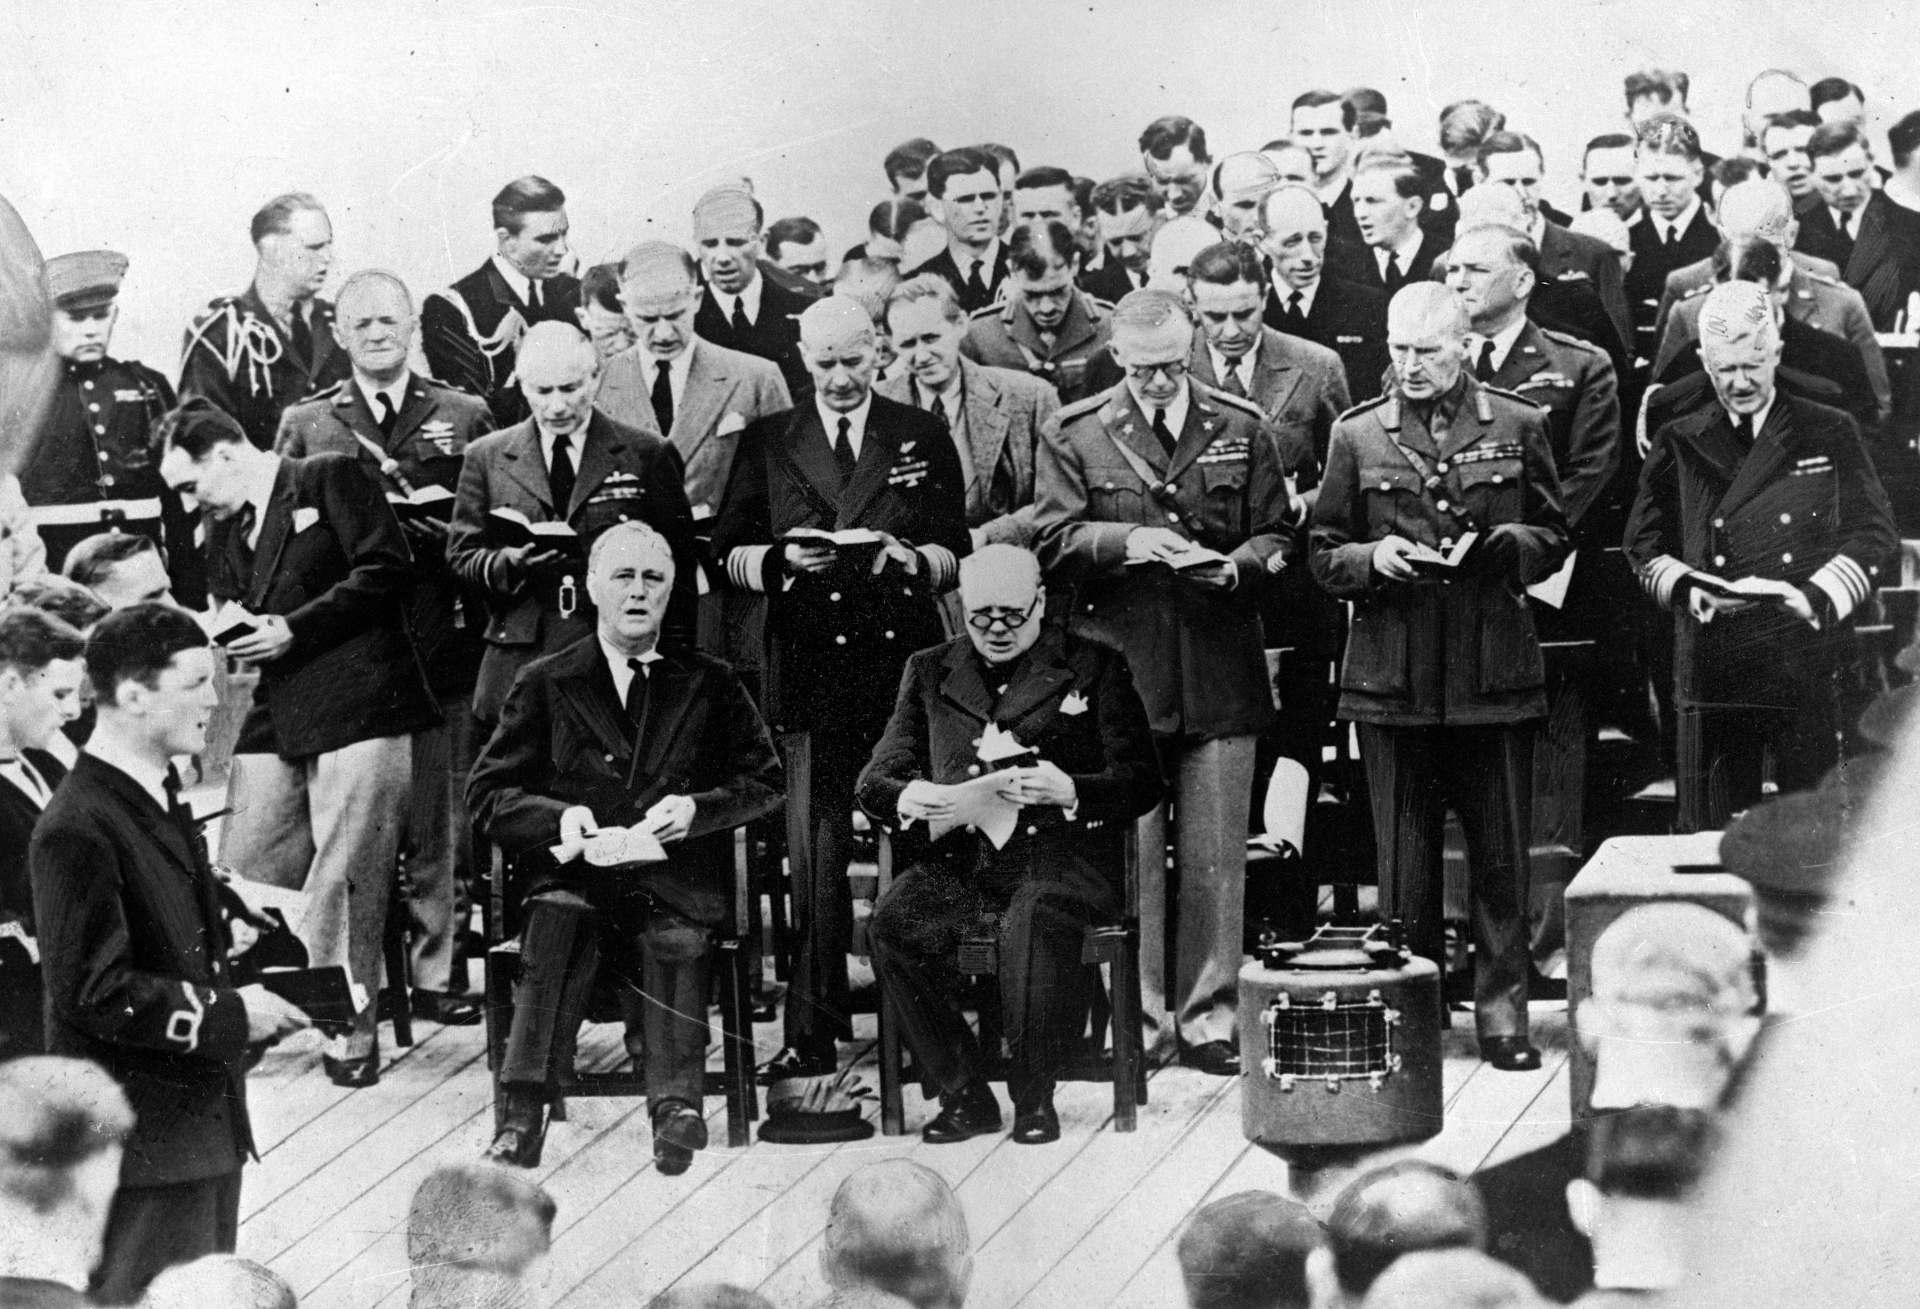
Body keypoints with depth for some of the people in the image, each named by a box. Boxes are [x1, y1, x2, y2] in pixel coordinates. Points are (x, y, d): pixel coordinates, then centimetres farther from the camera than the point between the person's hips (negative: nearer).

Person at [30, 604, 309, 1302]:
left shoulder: (161, 802, 12)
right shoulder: (77, 830, -20)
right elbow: (93, 993, -23)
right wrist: (226, 1015, -19)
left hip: (204, 1125, 10)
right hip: (143, 1140, -10)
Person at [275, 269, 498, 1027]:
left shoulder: (464, 417, 10)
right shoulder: (306, 425, 11)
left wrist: (441, 518, -11)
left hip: (439, 643, 0)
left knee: (436, 819, 0)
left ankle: (433, 970, 7)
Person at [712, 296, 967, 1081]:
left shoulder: (923, 439, 11)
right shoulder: (768, 444, 11)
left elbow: (956, 555, 9)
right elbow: (727, 554, 9)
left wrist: (913, 559, -12)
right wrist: (782, 559, -9)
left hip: (903, 664, 0)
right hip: (809, 669, 0)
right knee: (813, 852, -5)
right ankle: (812, 1033, -3)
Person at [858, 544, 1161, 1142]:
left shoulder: (1094, 668, 12)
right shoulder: (929, 672, 20)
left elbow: (1142, 782, 5)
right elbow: (875, 779, 16)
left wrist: (1068, 790, -16)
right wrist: (907, 798, -9)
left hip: (1058, 852, -3)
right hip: (957, 856, 3)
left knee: (1036, 920, -37)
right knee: (894, 922, -29)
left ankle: (1034, 1098, -19)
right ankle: (962, 1094, -15)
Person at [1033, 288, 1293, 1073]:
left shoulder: (1242, 430, 8)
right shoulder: (1073, 434, 5)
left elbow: (1279, 535, 10)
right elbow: (1053, 539, 0)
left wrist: (1238, 564, -10)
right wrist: (1127, 542, -15)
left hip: (1219, 672, 1)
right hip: (1117, 666, -1)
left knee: (1215, 855, 3)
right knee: (1129, 853, 0)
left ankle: (1208, 1018, 10)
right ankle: (1140, 1018, 8)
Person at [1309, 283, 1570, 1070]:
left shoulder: (1517, 427, 7)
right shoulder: (1358, 437, 7)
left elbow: (1554, 538, 10)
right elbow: (1324, 555, 8)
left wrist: (1505, 544, -10)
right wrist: (1373, 557, -12)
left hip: (1495, 671, 0)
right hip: (1393, 673, 0)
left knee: (1501, 851, 2)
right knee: (1404, 855, 4)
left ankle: (1502, 1007, 11)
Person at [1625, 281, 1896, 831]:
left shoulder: (1830, 435, 8)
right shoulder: (1680, 444, 11)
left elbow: (1873, 536, 6)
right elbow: (1645, 545, 12)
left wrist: (1817, 595, -10)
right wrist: (1688, 587, -8)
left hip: (1806, 661, -1)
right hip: (1711, 670, 1)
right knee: (1710, 832, 1)